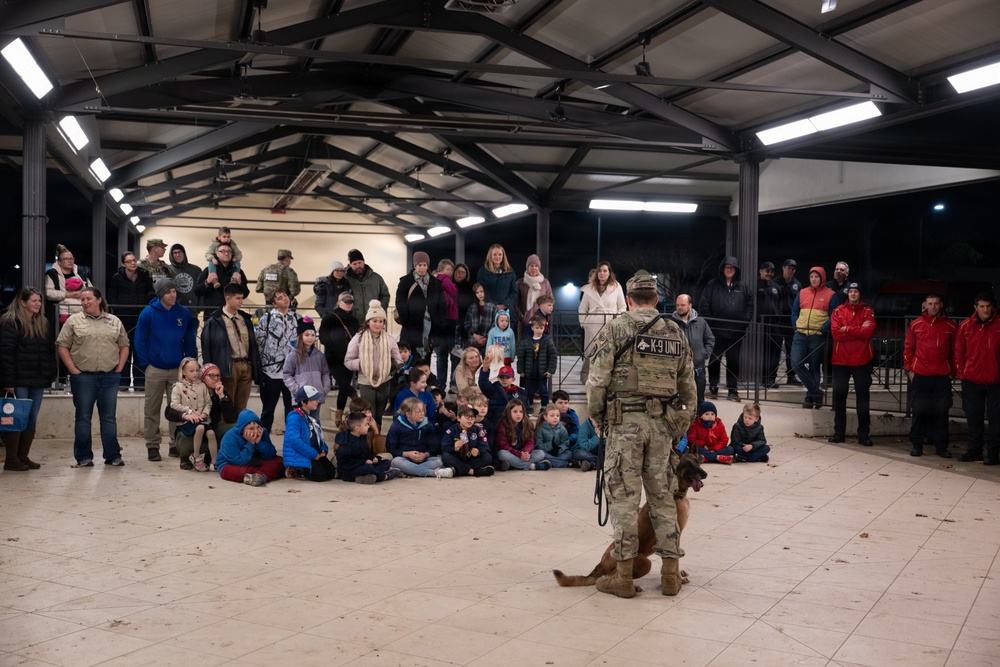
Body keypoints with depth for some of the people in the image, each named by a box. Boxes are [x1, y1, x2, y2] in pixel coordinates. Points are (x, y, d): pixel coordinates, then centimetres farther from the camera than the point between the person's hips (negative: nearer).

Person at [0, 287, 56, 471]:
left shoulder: (42, 323, 16)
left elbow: (51, 350, 18)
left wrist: (50, 374, 8)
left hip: (38, 381, 7)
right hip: (19, 381, -7)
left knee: (32, 418, 8)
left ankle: (23, 456, 15)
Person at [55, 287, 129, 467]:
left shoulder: (114, 321, 10)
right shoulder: (74, 321, 3)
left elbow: (124, 345, 13)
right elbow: (62, 346, 0)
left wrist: (119, 368, 3)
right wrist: (73, 369, -7)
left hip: (110, 377, 1)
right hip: (83, 376, -1)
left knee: (109, 417, 5)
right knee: (83, 417, 3)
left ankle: (113, 455, 12)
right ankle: (83, 457, 10)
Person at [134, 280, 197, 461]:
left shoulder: (184, 313, 3)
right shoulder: (148, 313, -4)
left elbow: (190, 341, 8)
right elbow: (139, 341, -1)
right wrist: (145, 365, -6)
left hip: (178, 369, 2)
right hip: (155, 370, -2)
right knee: (152, 409, 4)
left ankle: (177, 444, 14)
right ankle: (152, 445, 12)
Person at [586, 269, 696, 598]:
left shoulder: (615, 328, -3)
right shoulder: (676, 333, 10)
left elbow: (597, 379, -10)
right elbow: (688, 386, 12)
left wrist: (596, 416, 5)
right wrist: (681, 427, 20)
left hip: (625, 420, -4)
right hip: (663, 423, 4)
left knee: (624, 497, 2)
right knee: (663, 496, 12)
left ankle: (624, 576, 6)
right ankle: (671, 573, 14)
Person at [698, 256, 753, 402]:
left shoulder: (743, 286, 9)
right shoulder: (713, 285, 3)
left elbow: (750, 305, 10)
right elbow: (704, 305, 0)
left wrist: (745, 320, -2)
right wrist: (709, 321, -7)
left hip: (736, 332, 1)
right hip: (717, 330, -1)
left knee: (734, 361, 5)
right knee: (714, 360, 5)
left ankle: (732, 390, 10)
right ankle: (713, 388, 13)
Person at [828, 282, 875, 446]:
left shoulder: (868, 312, 3)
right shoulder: (838, 311, 4)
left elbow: (869, 332, -13)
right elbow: (836, 333, -10)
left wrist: (847, 329, -11)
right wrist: (859, 330, -12)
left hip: (862, 360, -1)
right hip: (841, 360, 1)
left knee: (863, 397, 3)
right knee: (839, 396, 5)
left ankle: (864, 434, 9)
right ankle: (838, 432, 14)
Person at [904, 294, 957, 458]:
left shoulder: (950, 326, 5)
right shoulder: (915, 325, 5)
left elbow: (955, 351, 7)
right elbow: (908, 348, 7)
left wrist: (952, 372, 2)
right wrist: (909, 369, 2)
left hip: (942, 377, 0)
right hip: (919, 376, 0)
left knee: (941, 412, 2)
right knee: (919, 410, 2)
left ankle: (941, 446, 12)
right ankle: (917, 444, 11)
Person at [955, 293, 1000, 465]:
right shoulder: (965, 326, 1)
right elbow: (959, 352, 7)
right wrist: (961, 373, 4)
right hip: (971, 380, 2)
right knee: (973, 417, 10)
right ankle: (974, 450, 20)